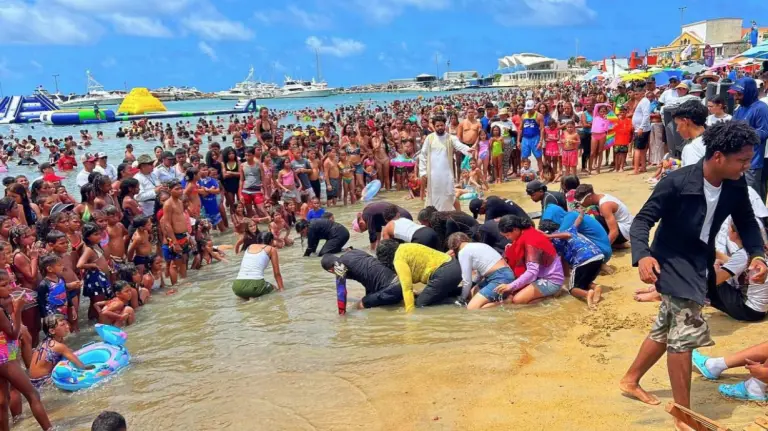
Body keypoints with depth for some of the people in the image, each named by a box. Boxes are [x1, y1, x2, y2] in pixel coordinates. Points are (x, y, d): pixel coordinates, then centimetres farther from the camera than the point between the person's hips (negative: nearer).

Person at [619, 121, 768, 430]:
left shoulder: (735, 186, -9)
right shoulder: (677, 182, -27)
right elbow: (643, 219, -24)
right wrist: (642, 255, -42)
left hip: (700, 264, 7)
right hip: (673, 263, -7)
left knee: (667, 330, 19)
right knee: (686, 334, -8)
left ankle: (630, 381, 39)